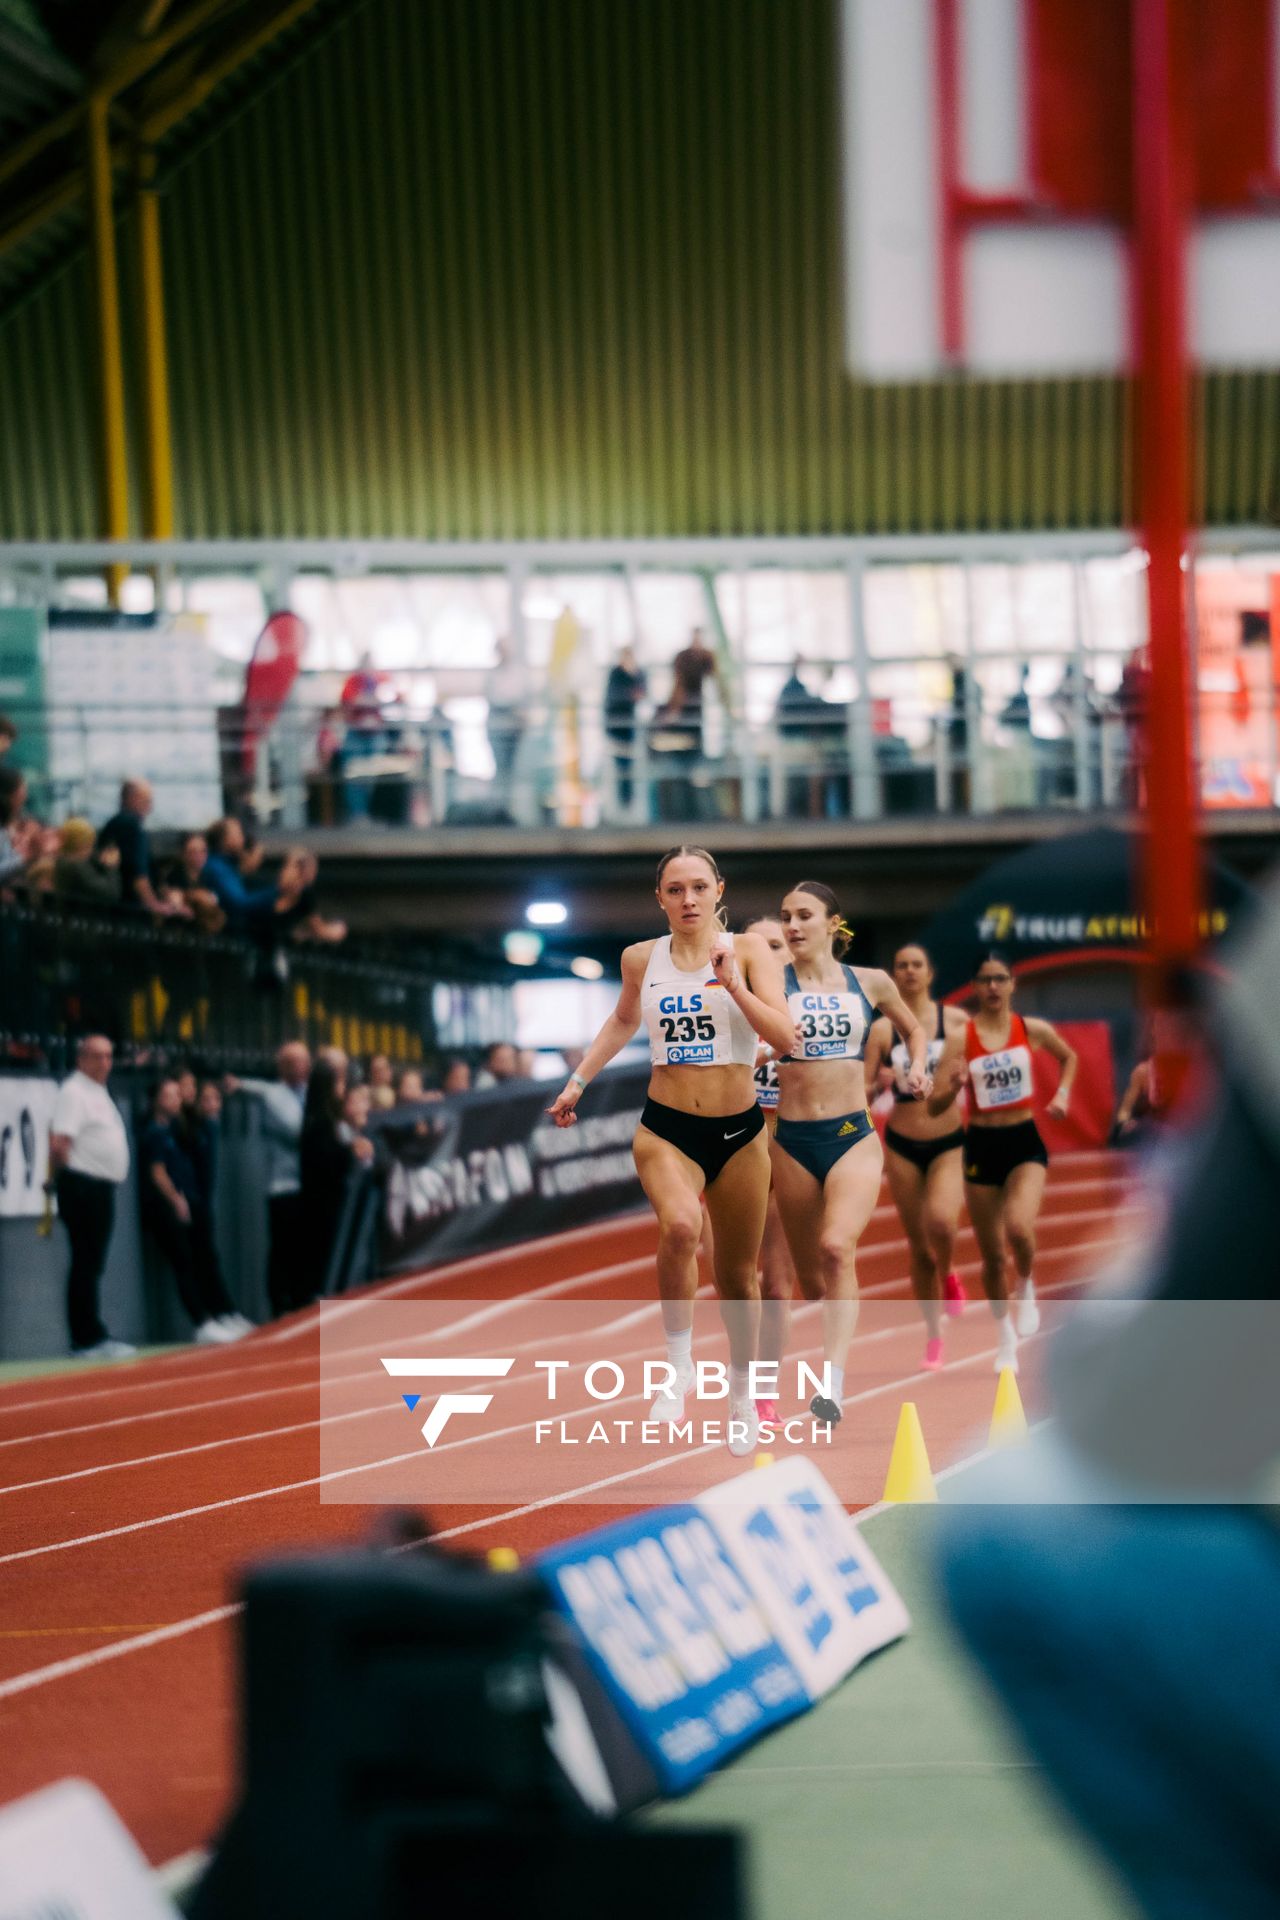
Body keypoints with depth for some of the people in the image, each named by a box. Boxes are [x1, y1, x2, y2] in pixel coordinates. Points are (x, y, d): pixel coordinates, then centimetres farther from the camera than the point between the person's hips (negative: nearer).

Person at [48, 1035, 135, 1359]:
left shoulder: (99, 1093, 19)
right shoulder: (73, 1092, -11)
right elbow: (58, 1143, -21)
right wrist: (68, 1170, -10)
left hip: (102, 1189, 10)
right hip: (83, 1187, -10)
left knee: (93, 1264, 12)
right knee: (86, 1263, -7)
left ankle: (93, 1338, 16)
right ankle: (87, 1340, -5)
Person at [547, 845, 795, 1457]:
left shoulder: (748, 949, -5)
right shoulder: (641, 958, 2)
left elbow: (784, 1038, -14)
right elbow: (623, 1021, 23)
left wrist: (733, 986, -24)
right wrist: (578, 1081, 20)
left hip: (739, 1132, 0)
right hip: (666, 1130, 0)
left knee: (738, 1274, 12)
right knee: (680, 1227, -32)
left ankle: (741, 1394, 36)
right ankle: (679, 1366, -15)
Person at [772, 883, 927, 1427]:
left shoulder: (871, 983, 7)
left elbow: (913, 1028, 24)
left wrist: (917, 1067, 6)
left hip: (854, 1137, -1)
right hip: (792, 1141, 1)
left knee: (837, 1247, -26)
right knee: (812, 1279, 7)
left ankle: (833, 1381, -31)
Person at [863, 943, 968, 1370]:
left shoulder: (957, 1021, -1)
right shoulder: (882, 1029, 0)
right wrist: (881, 1083, -19)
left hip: (950, 1142, -1)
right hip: (902, 1145, 2)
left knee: (940, 1221, -28)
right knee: (918, 1248, 5)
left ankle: (949, 1273, 7)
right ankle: (934, 1338, 21)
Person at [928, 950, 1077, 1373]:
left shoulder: (1033, 1030, -2)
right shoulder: (960, 1038, -7)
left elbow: (1069, 1057, 20)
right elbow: (935, 1106, -9)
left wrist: (1062, 1094, 5)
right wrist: (953, 1084, -28)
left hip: (1025, 1141, -1)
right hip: (981, 1145, 1)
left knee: (1018, 1226, -27)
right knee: (991, 1255, 7)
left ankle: (1026, 1289, 6)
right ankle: (1005, 1336, 29)